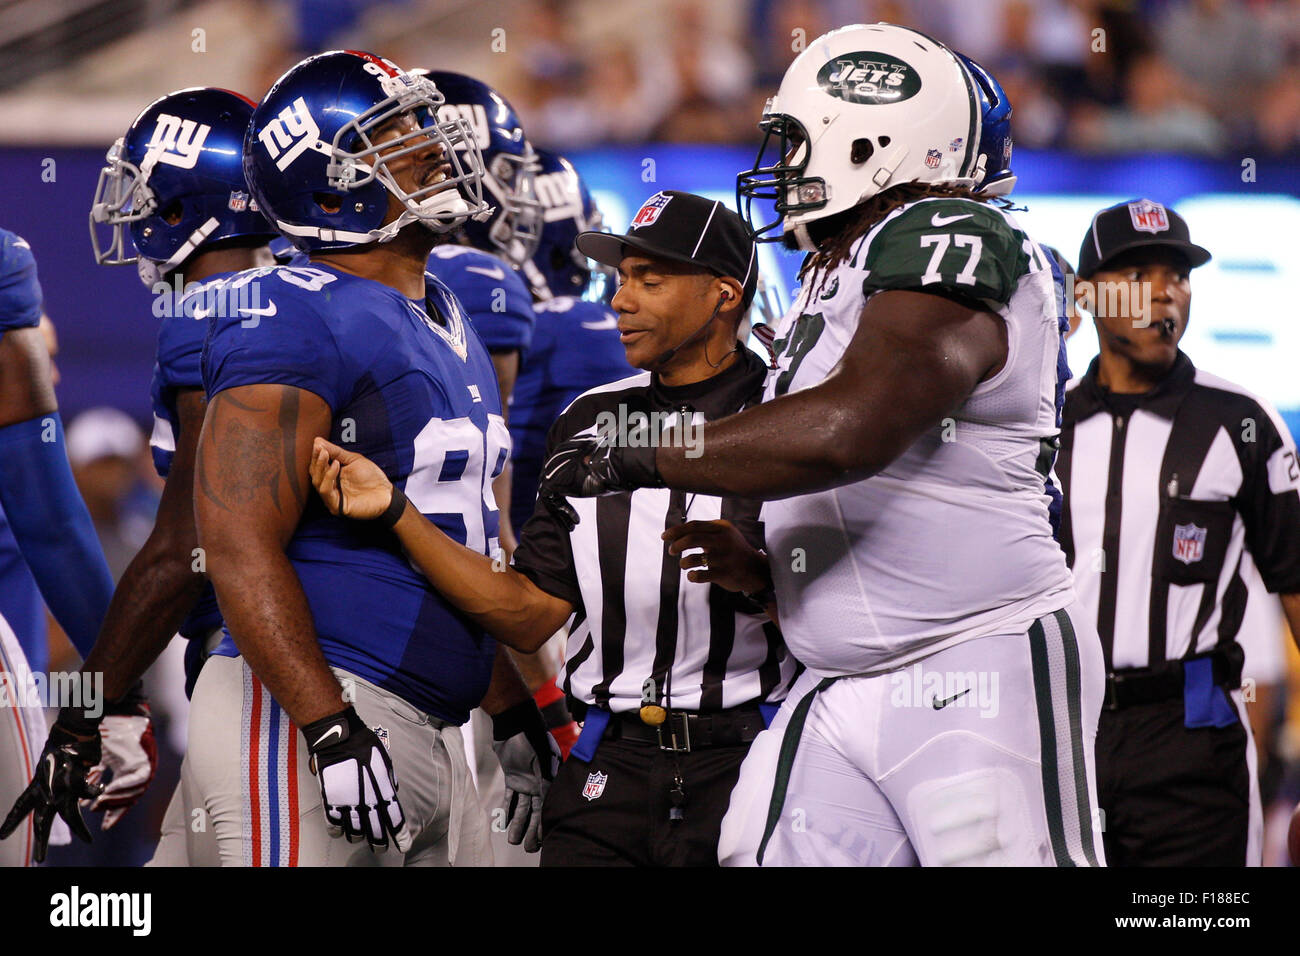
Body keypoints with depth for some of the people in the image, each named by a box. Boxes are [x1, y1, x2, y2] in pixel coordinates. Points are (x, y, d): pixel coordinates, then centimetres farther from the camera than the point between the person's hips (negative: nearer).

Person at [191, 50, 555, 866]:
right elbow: (239, 545, -20)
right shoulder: (298, 325, -13)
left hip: (430, 729, 9)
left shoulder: (449, 323, 17)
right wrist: (332, 730, -26)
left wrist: (515, 716, 23)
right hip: (305, 710, -9)